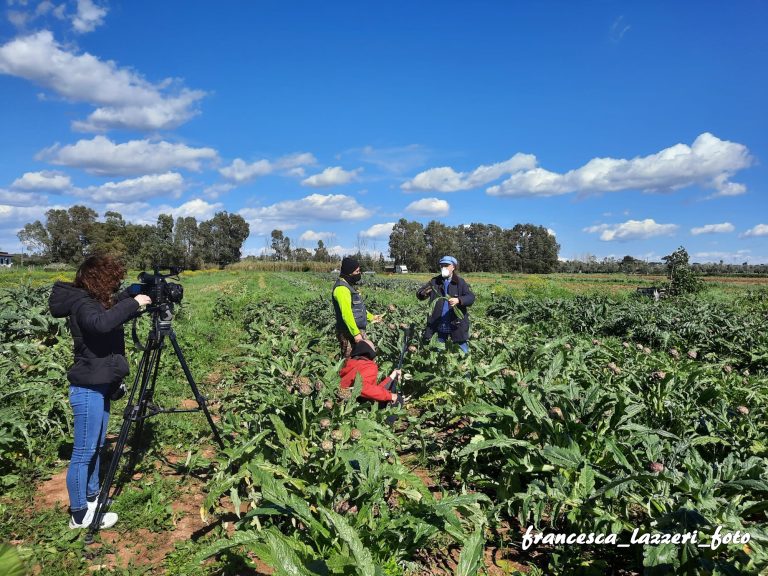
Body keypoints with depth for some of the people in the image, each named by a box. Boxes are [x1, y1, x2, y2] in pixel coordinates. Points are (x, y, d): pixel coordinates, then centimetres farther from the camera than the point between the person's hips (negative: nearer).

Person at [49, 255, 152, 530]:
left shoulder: (93, 301, 9)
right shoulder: (82, 304, -19)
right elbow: (101, 323, -40)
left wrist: (130, 296, 8)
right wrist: (133, 303, -30)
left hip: (100, 385, 10)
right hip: (88, 389, -10)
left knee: (96, 447, 20)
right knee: (83, 452, 0)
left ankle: (92, 497, 34)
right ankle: (80, 515, 11)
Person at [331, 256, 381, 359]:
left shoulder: (349, 286, 15)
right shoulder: (341, 288, -18)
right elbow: (346, 313, -25)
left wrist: (371, 317, 28)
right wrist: (356, 333, -27)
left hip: (358, 330, 10)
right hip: (349, 333, -10)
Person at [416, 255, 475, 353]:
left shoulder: (460, 282, -4)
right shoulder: (434, 282, 3)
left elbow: (471, 298, -13)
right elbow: (419, 293, -1)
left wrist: (458, 300, -33)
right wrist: (423, 293, -25)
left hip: (456, 324, -2)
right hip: (438, 325, 3)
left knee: (463, 352, 7)